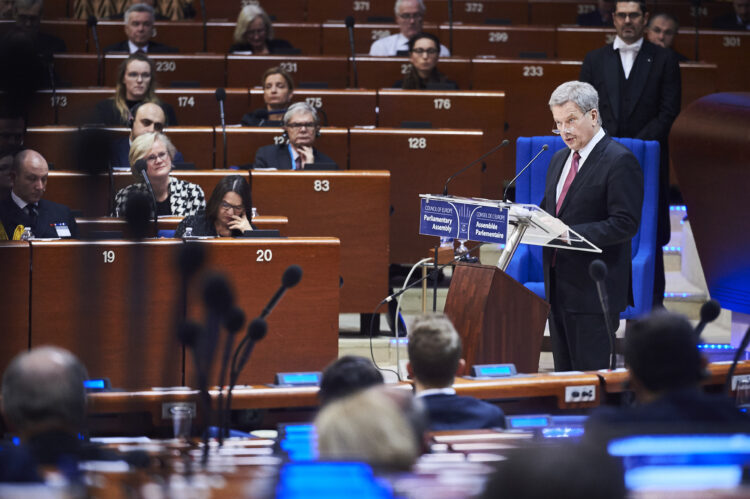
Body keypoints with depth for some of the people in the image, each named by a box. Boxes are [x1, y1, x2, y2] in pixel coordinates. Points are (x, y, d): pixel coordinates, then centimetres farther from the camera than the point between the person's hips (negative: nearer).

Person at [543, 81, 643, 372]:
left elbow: (625, 224, -18)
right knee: (563, 373, 11)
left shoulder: (619, 161, -12)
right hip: (558, 287, 8)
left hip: (593, 290, -8)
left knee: (589, 373, -7)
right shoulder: (559, 159, 16)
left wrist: (572, 234, -26)